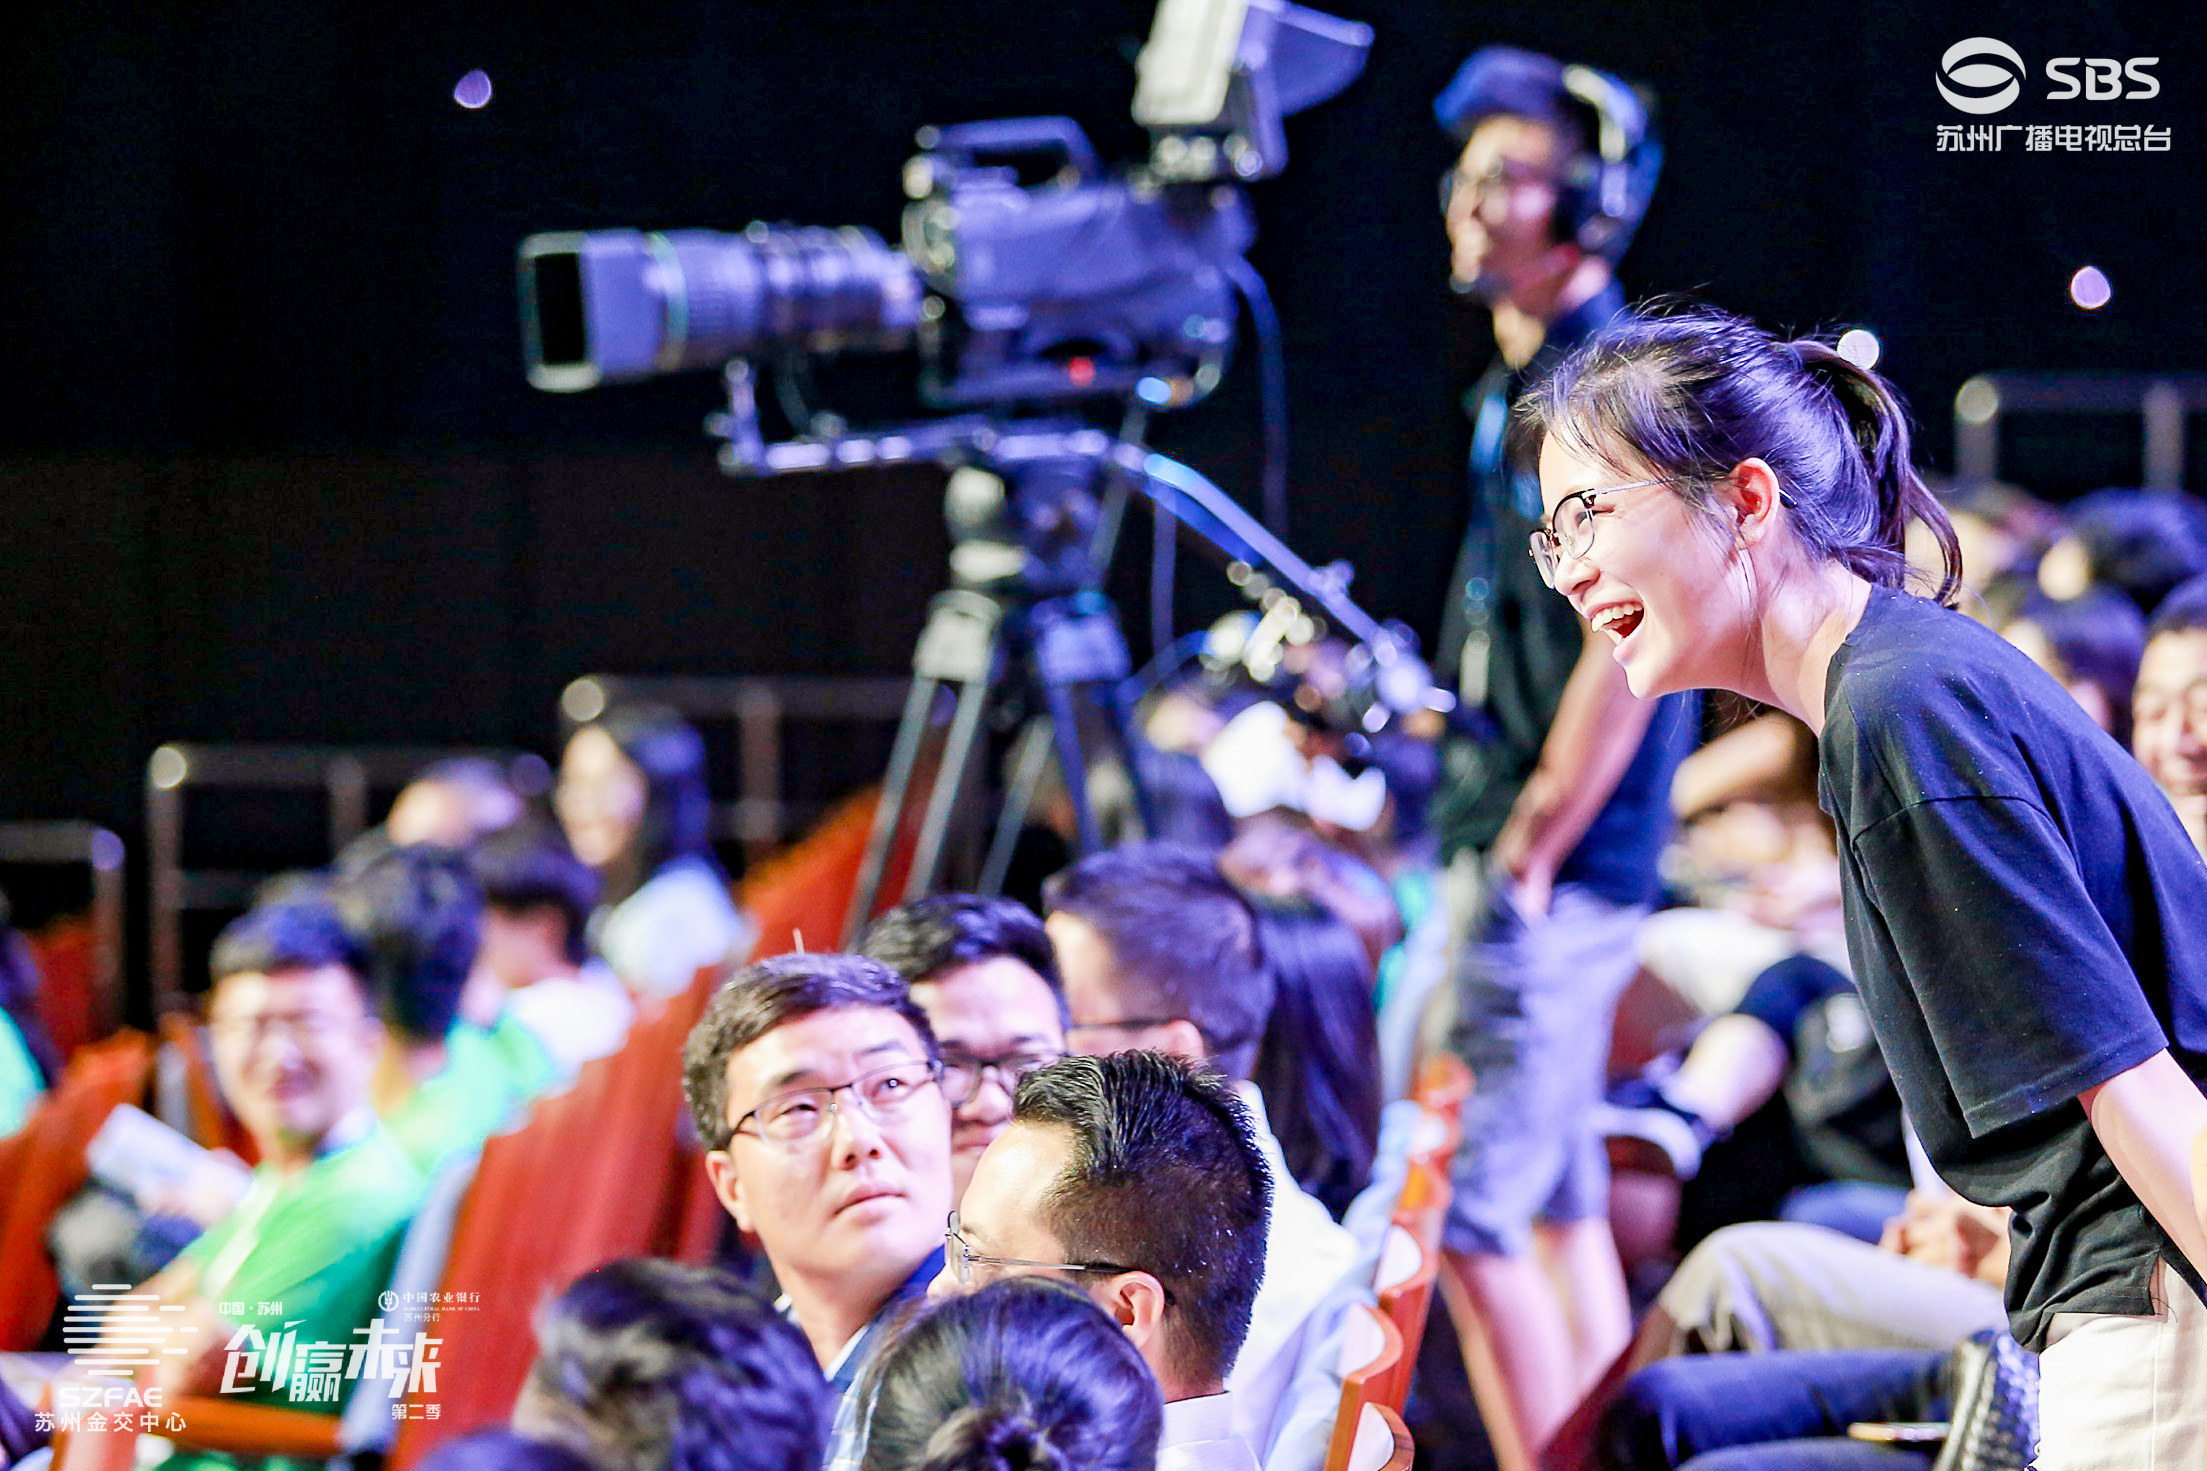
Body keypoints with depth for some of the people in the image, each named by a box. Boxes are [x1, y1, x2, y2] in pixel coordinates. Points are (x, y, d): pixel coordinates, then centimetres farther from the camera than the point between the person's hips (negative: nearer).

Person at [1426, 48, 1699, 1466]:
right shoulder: (1518, 386, 16)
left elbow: (1625, 649, -21)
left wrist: (1529, 856, -18)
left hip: (1557, 872, -10)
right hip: (1506, 852, 10)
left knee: (1470, 1219, -12)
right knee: (1559, 1205, 13)